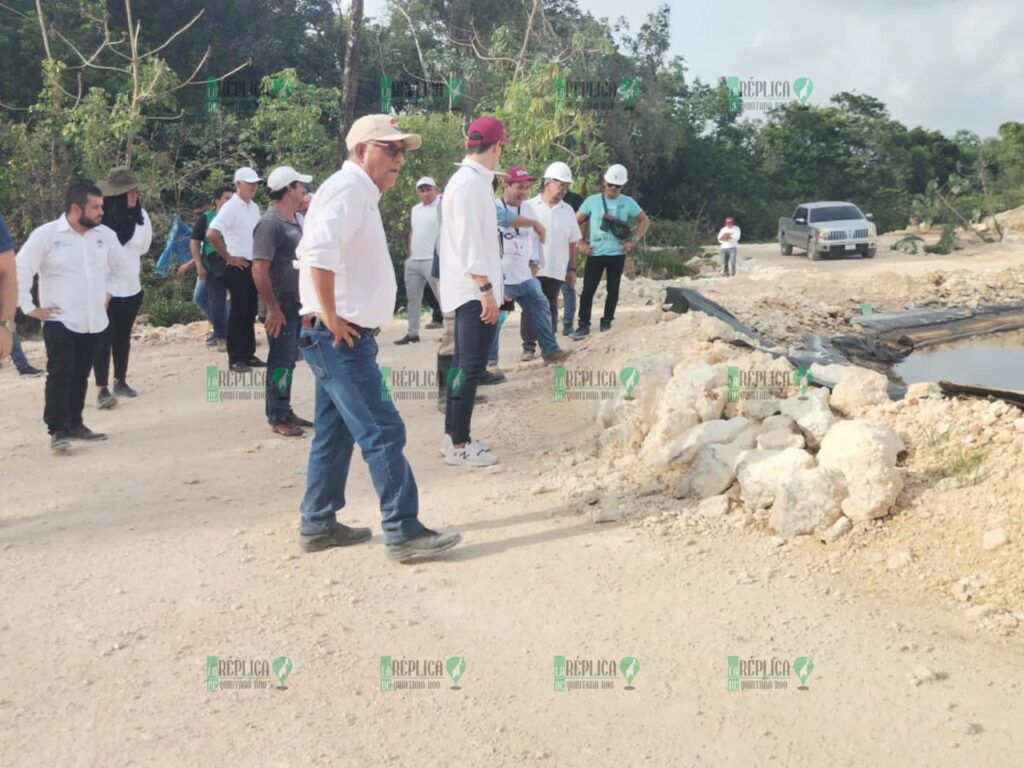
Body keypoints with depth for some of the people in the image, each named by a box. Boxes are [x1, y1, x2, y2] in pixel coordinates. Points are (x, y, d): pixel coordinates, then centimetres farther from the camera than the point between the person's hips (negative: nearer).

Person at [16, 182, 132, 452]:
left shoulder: (105, 234, 5)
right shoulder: (46, 234, -10)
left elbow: (123, 266, 21)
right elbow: (20, 271, -10)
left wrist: (107, 291, 14)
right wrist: (29, 308, -10)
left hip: (93, 321, 5)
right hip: (60, 321, -5)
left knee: (80, 376, 13)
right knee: (60, 375, -10)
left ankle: (75, 424, 23)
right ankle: (58, 430, -7)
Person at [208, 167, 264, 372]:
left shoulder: (254, 207, 11)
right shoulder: (230, 208, -12)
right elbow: (211, 234, -21)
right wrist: (228, 257, -15)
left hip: (254, 265, 7)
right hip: (238, 267, -7)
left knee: (250, 312, 11)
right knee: (238, 313, -3)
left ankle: (249, 355, 19)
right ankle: (235, 359, 4)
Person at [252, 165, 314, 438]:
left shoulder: (294, 221, 12)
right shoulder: (270, 223, -16)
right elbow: (259, 269, -22)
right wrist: (272, 308, -23)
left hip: (297, 304, 8)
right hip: (282, 307, -8)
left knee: (288, 361, 15)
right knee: (280, 362, -1)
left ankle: (285, 412, 24)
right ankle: (277, 419, 7)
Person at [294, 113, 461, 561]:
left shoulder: (359, 193, 19)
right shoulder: (349, 188, -12)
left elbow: (316, 250, 27)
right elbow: (319, 251, -29)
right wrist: (330, 316, -22)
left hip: (343, 339, 10)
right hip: (342, 340, -10)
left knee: (334, 435, 15)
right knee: (383, 433, -9)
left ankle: (318, 525, 23)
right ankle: (403, 533, -4)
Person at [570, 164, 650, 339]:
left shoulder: (628, 202, 0)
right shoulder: (592, 200, -1)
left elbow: (645, 221, 8)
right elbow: (576, 221, 5)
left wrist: (633, 240, -2)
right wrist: (581, 243, -3)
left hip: (617, 254, 1)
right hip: (595, 253, -1)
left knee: (613, 289, 9)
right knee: (588, 289, -5)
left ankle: (607, 322, 21)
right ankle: (583, 324, -1)